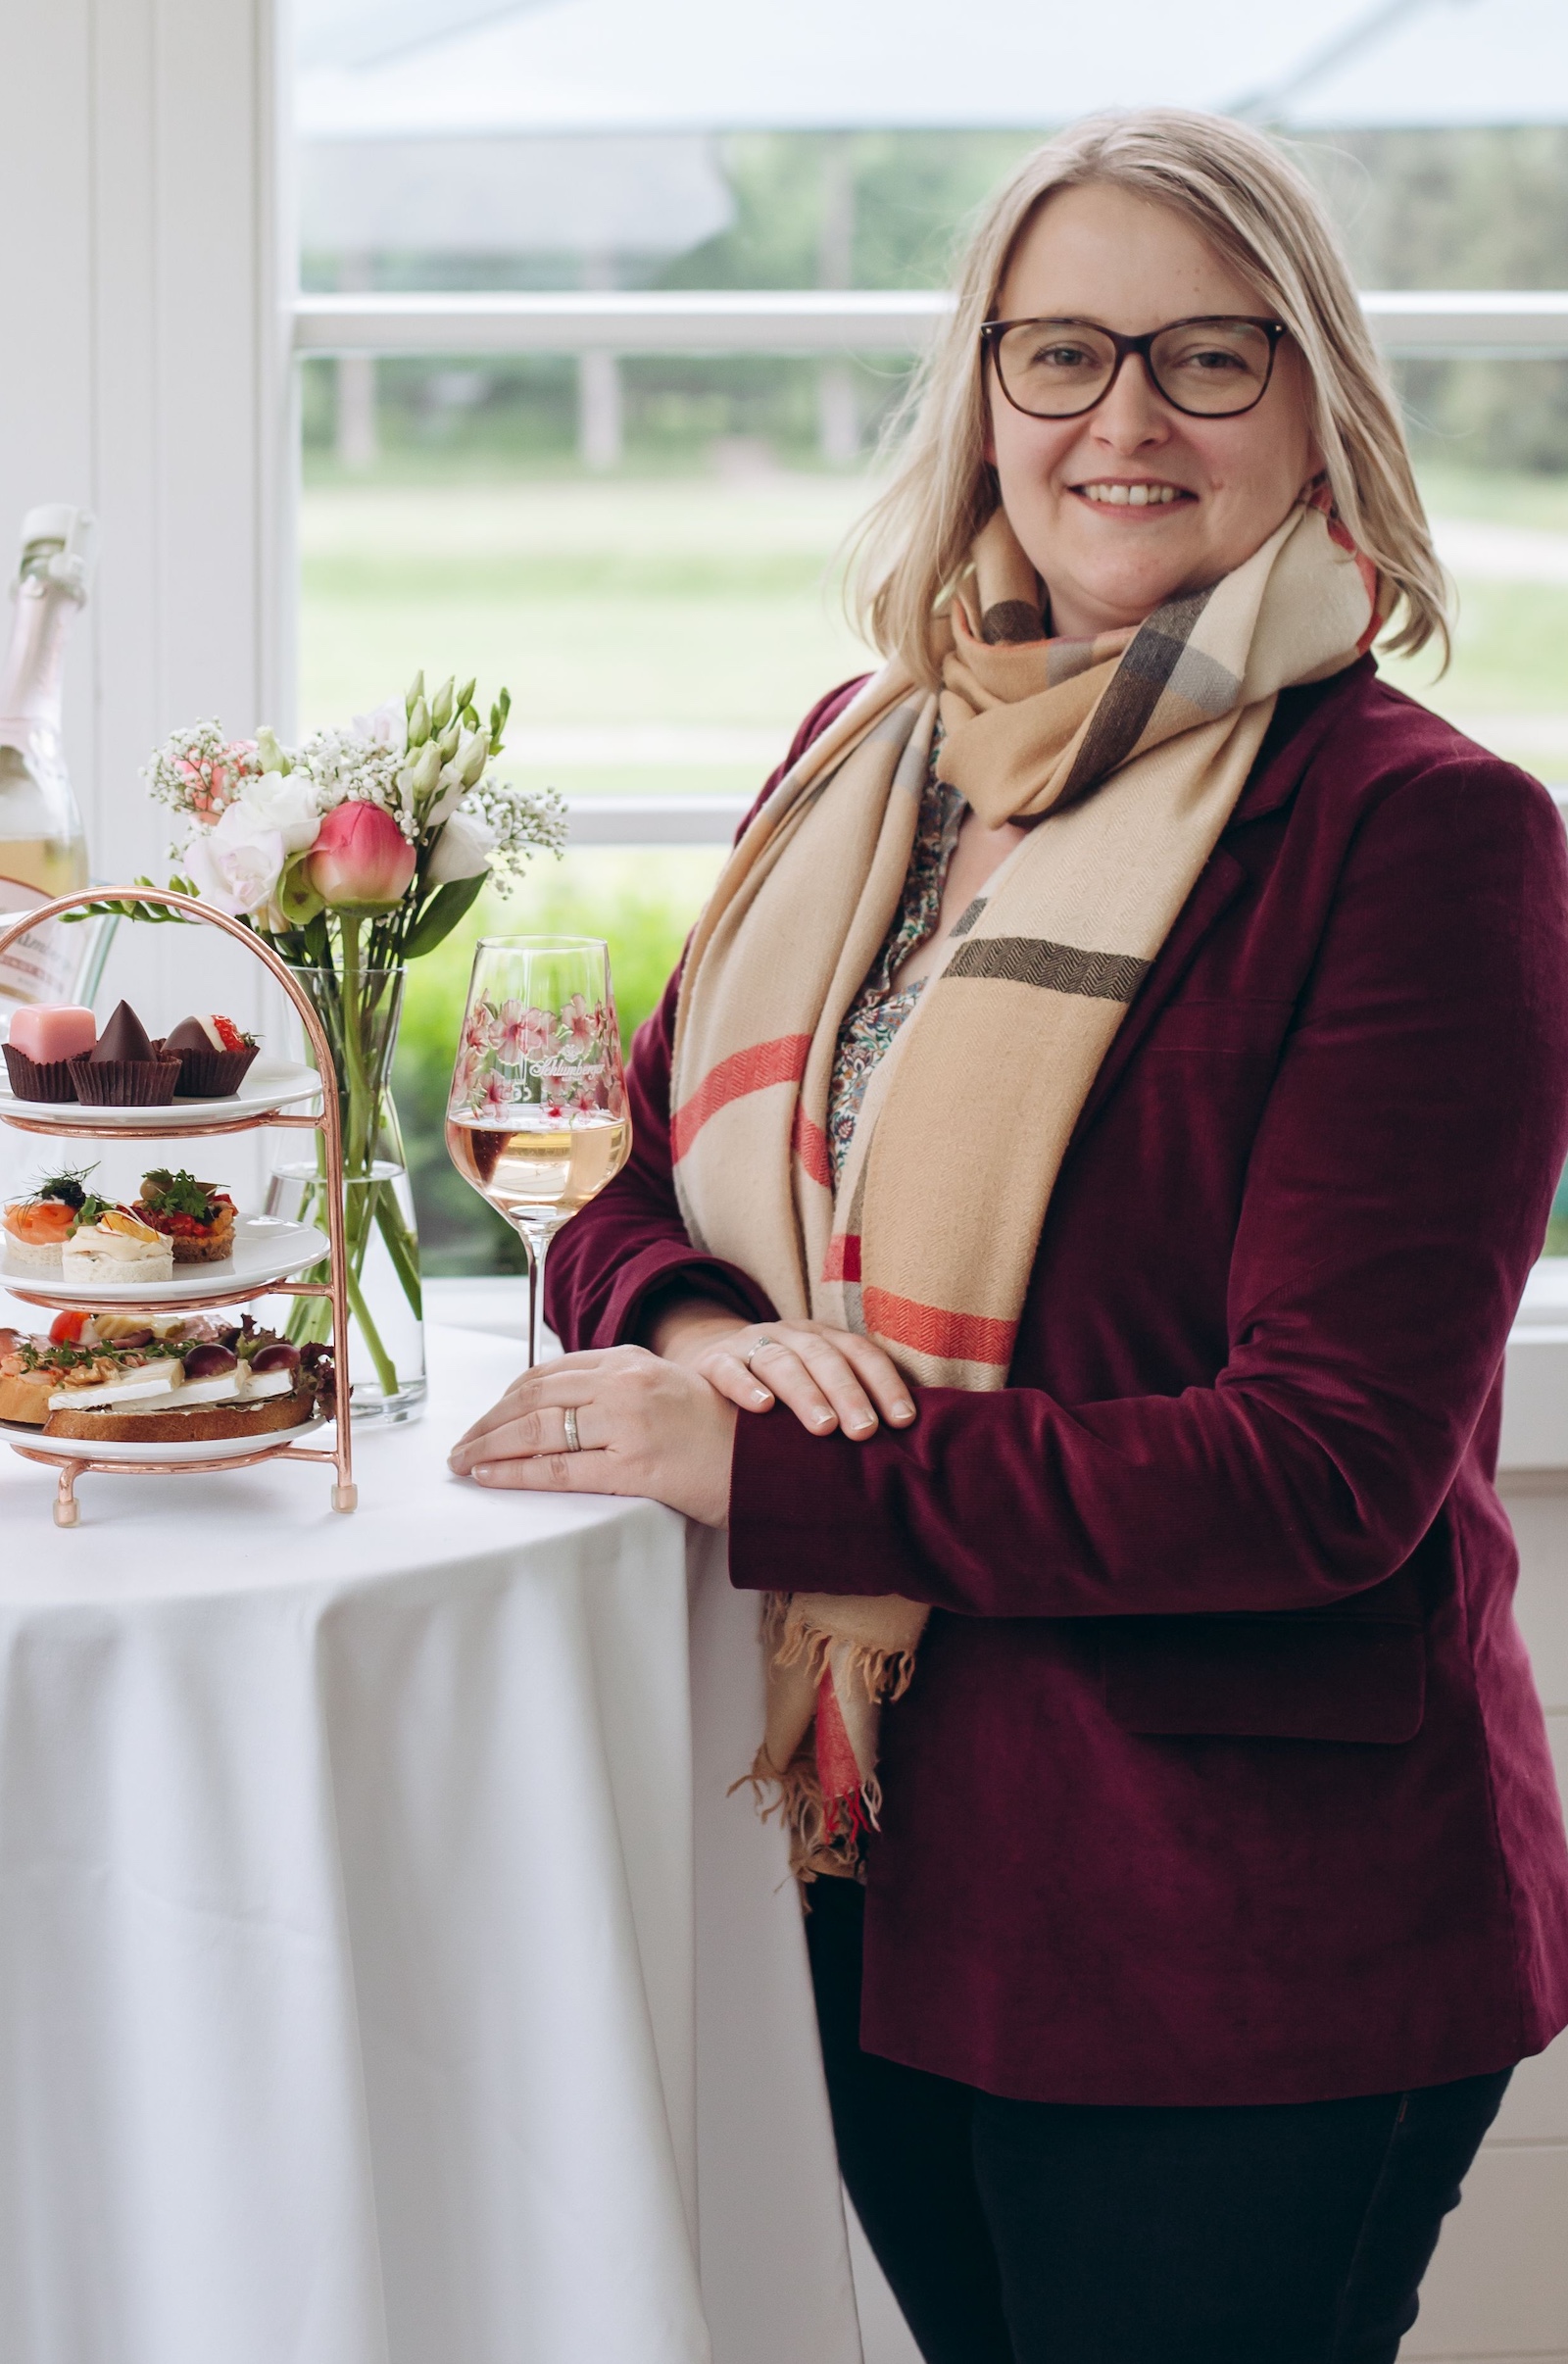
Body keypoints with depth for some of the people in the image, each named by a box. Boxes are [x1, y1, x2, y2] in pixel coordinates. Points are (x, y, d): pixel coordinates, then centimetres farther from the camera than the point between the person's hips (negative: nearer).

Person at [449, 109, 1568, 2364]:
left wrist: (761, 1470, -19)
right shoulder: (866, 759, 7)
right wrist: (693, 1328, -12)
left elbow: (1327, 1466, -19)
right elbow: (641, 1182, 13)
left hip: (1243, 1951, -6)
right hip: (877, 1882, 6)